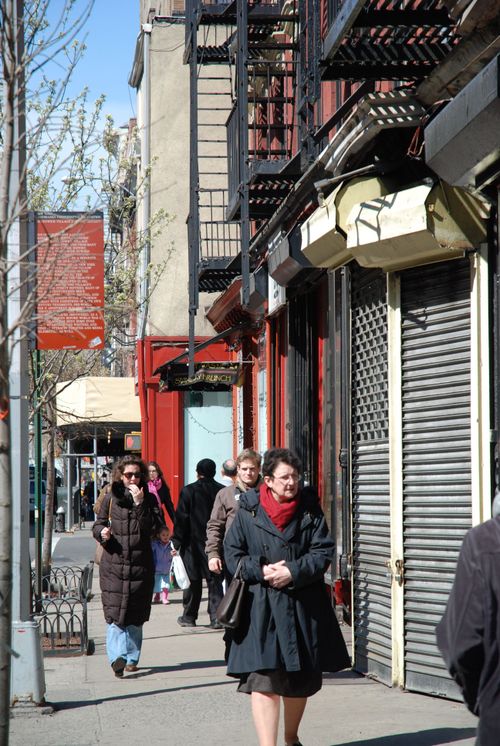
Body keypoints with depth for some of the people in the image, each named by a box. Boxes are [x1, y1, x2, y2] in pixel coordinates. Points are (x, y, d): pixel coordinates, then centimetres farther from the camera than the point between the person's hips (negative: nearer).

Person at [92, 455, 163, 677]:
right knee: (114, 612, -13)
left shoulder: (149, 499, 6)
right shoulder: (110, 498, 7)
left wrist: (140, 504, -14)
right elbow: (97, 525, 14)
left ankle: (131, 657, 16)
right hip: (114, 562, -1)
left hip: (140, 563, 1)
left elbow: (154, 527, -7)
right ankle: (117, 656, -19)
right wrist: (102, 532, -8)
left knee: (135, 615, 5)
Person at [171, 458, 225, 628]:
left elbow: (181, 519, -8)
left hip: (193, 543, -2)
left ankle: (189, 616, 16)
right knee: (215, 580, 5)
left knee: (193, 580, 7)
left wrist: (177, 542, -3)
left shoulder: (188, 491, -7)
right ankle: (216, 616, -1)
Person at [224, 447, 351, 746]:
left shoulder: (310, 509, 2)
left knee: (301, 681, 15)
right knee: (263, 680, -12)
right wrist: (260, 570, -15)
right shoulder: (248, 511, -1)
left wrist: (293, 572, -17)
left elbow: (324, 552, -3)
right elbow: (233, 554, 1)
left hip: (303, 606, 2)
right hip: (261, 607, -2)